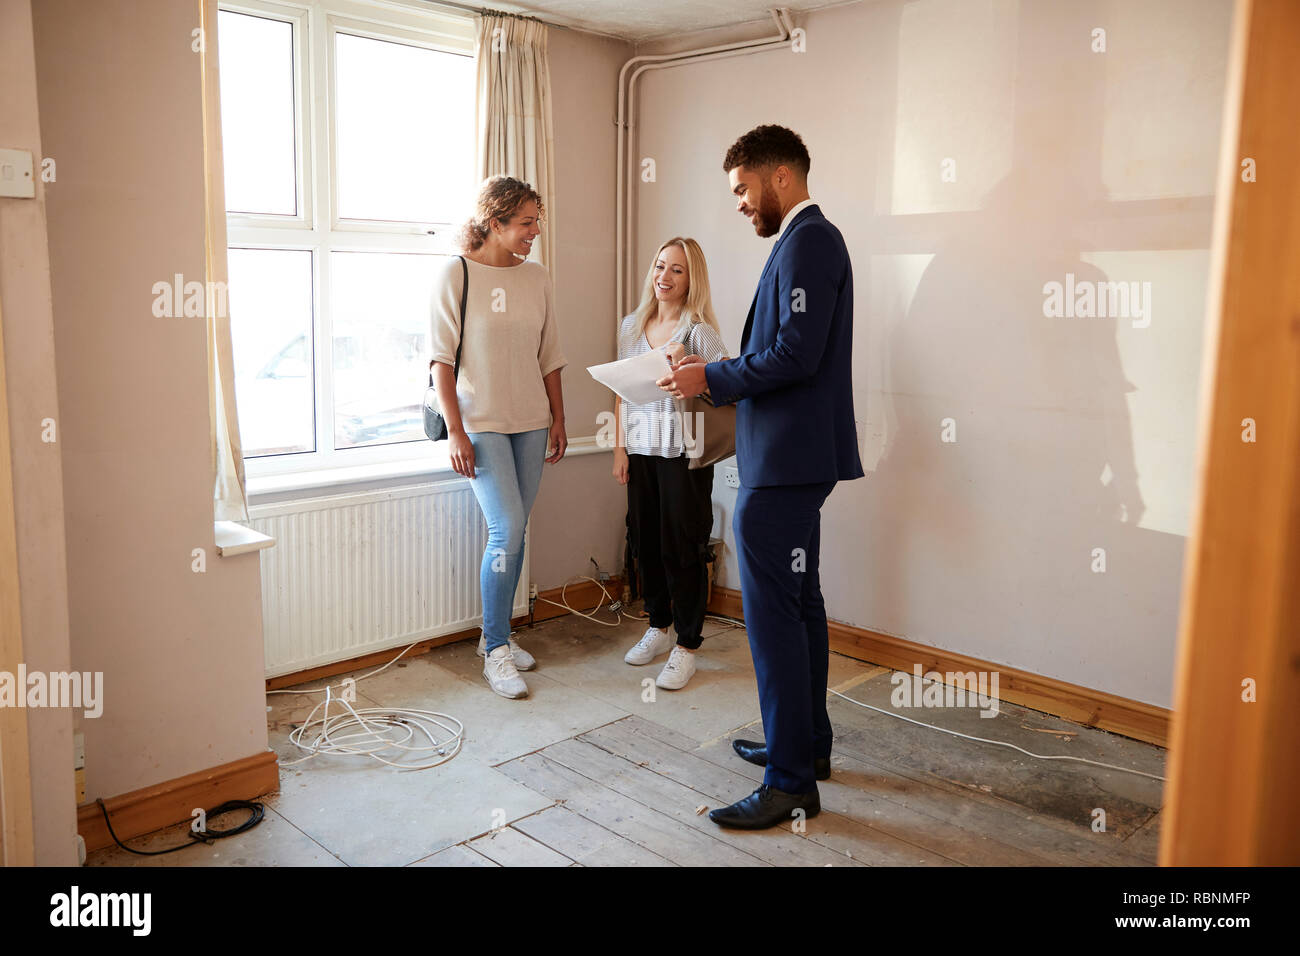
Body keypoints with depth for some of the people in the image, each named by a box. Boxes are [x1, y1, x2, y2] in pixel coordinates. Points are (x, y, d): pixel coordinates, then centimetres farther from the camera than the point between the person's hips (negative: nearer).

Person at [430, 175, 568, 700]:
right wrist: (455, 431, -13)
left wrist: (558, 419, 12)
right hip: (481, 424, -5)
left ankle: (496, 635, 22)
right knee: (507, 529, -12)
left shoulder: (536, 276, 8)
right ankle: (496, 653, 0)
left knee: (512, 532, 8)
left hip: (531, 421, 5)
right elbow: (442, 357, -8)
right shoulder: (456, 274, -6)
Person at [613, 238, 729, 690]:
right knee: (645, 540, 12)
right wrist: (619, 447, 9)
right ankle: (658, 627, 30)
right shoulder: (631, 326, 10)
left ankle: (686, 646, 10)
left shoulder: (699, 331, -7)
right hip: (640, 449, 5)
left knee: (682, 546, -1)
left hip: (684, 452, -5)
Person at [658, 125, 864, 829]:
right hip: (793, 455, 11)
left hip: (785, 461, -11)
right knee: (798, 601, 17)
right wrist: (715, 378, 9)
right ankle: (807, 742, 30)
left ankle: (791, 781, 2)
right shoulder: (807, 240, 19)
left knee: (773, 612, -7)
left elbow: (795, 354, -22)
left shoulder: (807, 241, -13)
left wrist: (713, 379, -13)